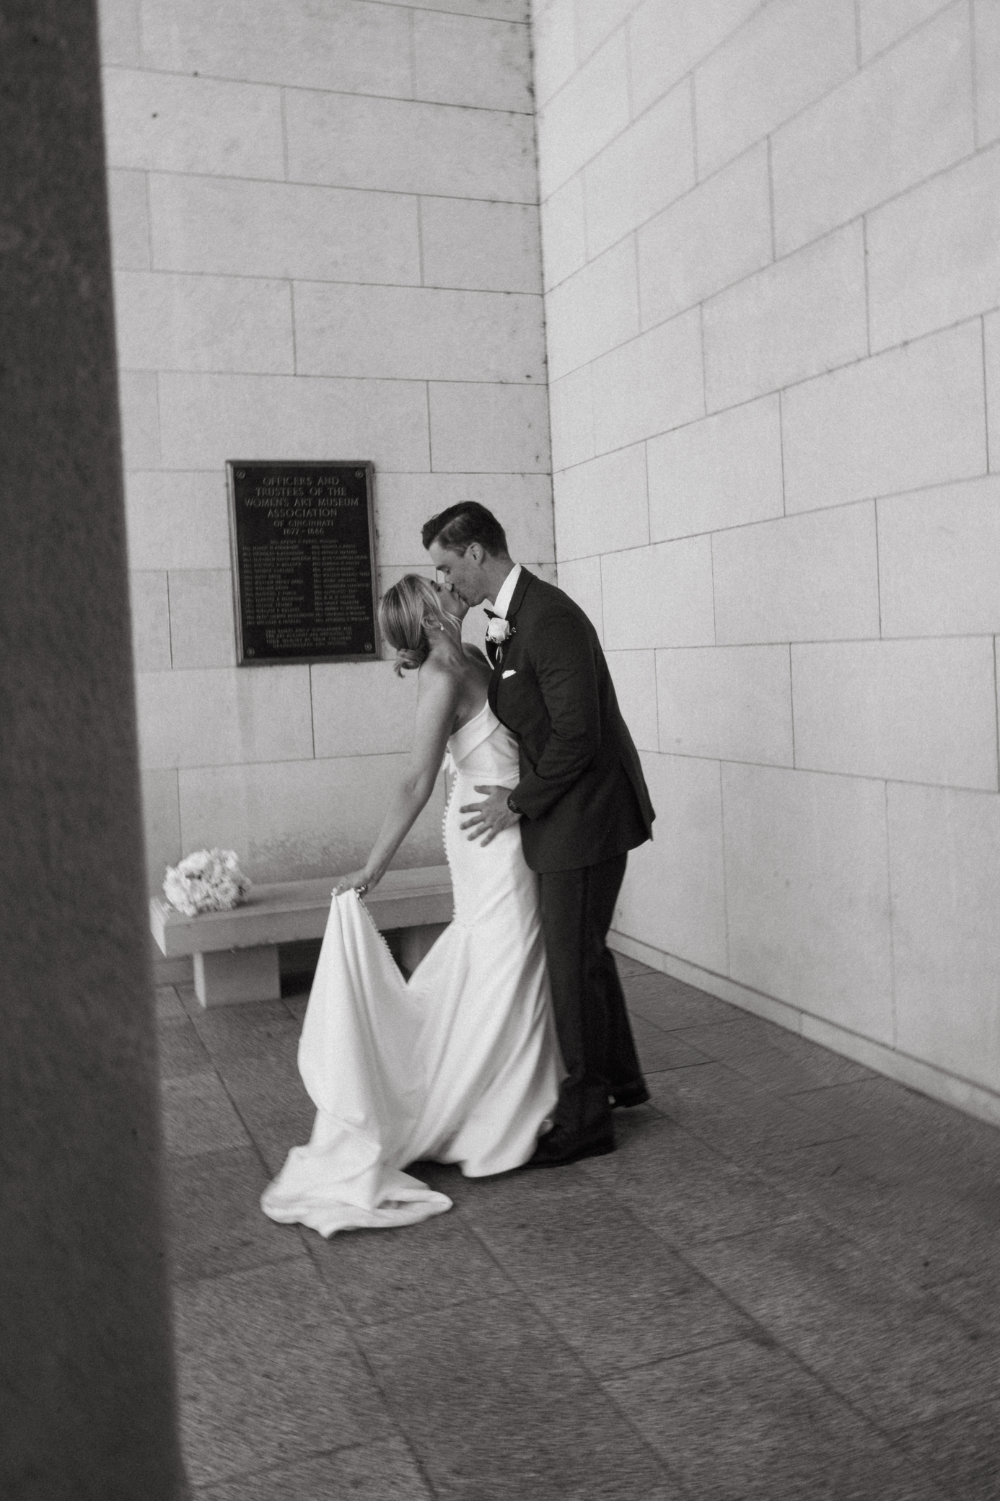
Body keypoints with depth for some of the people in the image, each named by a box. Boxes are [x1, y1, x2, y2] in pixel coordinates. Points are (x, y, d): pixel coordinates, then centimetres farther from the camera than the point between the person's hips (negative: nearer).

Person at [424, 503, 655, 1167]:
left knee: (573, 962, 0)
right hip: (572, 812, 10)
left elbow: (576, 734, -24)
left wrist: (518, 803, -15)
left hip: (586, 813, -10)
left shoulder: (549, 618, -21)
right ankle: (620, 1078, 40)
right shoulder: (510, 619, 10)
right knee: (586, 950, 22)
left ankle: (586, 1118, 16)